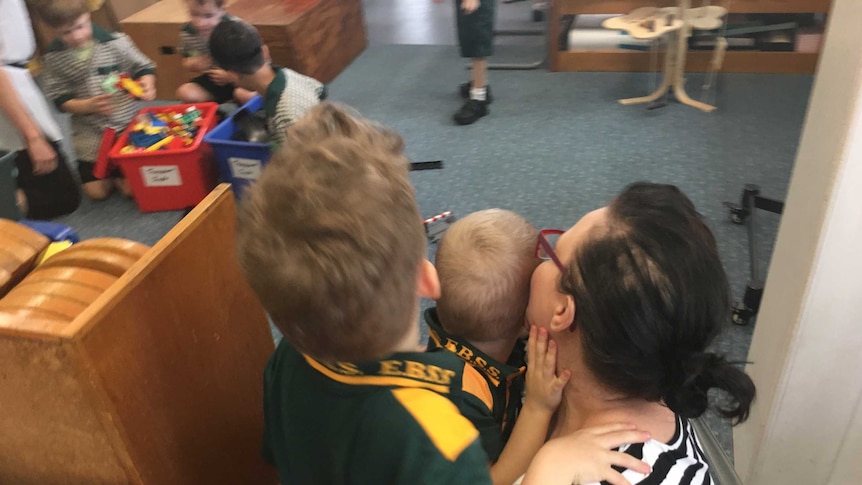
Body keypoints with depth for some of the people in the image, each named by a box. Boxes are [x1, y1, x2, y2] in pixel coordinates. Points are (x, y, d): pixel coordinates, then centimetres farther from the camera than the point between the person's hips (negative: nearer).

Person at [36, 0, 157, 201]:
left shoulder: (115, 42, -7)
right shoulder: (53, 58, -3)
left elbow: (143, 67, 1)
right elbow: (61, 100, -3)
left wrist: (147, 84, -22)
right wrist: (88, 106, -22)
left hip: (128, 123, -1)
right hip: (91, 132, 2)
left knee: (131, 187, -9)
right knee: (96, 191, -1)